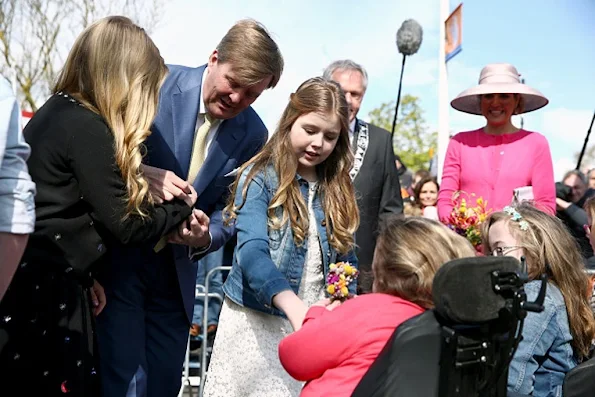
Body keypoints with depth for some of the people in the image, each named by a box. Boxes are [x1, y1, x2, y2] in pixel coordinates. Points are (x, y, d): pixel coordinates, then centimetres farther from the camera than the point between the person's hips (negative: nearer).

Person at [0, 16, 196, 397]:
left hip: (38, 279, 10)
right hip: (47, 290, -10)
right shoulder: (87, 128, -16)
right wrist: (183, 207, 3)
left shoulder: (57, 110, 12)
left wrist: (83, 275, 16)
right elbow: (124, 224, -13)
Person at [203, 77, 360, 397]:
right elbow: (251, 251, -21)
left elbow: (345, 261, 12)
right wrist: (293, 305, -37)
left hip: (315, 325, 4)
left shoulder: (337, 188, 7)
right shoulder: (260, 177, -8)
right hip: (256, 324, -4)